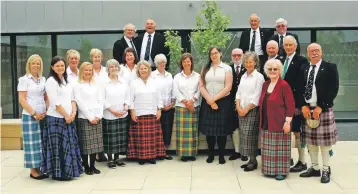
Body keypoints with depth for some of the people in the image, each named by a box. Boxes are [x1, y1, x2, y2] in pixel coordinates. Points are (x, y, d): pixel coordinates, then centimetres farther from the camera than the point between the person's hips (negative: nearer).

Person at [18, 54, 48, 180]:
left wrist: (47, 111, -1)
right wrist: (34, 114, -12)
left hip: (43, 115, 5)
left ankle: (39, 168, 13)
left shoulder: (43, 79, 11)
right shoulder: (24, 79, -3)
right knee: (32, 142, -1)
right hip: (30, 116, -5)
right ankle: (33, 170, 6)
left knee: (41, 142, 6)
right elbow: (22, 100, -8)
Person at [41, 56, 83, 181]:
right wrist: (66, 115, -10)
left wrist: (73, 113, -4)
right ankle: (58, 173, 7)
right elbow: (55, 102, -14)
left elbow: (72, 98, 12)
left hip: (69, 118, 7)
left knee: (69, 145, 11)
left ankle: (67, 171, 21)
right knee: (58, 147, -2)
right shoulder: (51, 81, -8)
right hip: (56, 118, -7)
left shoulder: (67, 80, 15)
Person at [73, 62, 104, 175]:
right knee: (86, 143, -3)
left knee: (95, 142, 4)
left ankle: (92, 166, 14)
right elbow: (80, 103, -7)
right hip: (84, 118, -4)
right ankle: (86, 167, 7)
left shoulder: (96, 84, 16)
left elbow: (101, 100, 10)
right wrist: (90, 117, -12)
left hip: (97, 118, 4)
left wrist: (99, 115, -3)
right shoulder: (77, 85, 1)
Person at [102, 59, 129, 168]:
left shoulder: (124, 82, 9)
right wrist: (112, 110, -12)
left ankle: (117, 158, 21)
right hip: (109, 115, -4)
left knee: (120, 137, 8)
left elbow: (127, 97, 11)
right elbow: (102, 99, -9)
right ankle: (110, 159, 12)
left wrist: (125, 108, -4)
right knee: (110, 138, 0)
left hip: (122, 115, 5)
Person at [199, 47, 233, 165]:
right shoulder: (205, 69, 10)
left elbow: (228, 87, -7)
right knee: (209, 129, 4)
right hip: (207, 103, 2)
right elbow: (201, 86, 3)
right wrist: (210, 100, -9)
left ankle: (221, 155, 11)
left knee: (221, 129, 1)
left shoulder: (227, 68, 2)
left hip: (223, 102, -2)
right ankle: (210, 154, 16)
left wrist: (214, 98, -11)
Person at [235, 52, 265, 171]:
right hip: (241, 111, 6)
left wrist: (247, 109, -11)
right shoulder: (243, 76, 14)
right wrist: (238, 107, -1)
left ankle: (253, 161, 3)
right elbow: (239, 92, 13)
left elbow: (257, 96, -11)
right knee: (244, 135, 6)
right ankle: (251, 159, 14)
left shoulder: (259, 77, -6)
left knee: (250, 135, -8)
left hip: (252, 110, -6)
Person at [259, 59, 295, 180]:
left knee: (280, 148, 1)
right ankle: (270, 169, 23)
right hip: (266, 124, 7)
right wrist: (262, 122, 15)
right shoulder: (265, 85, 11)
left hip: (280, 123, -7)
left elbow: (290, 105, -13)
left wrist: (287, 122, -17)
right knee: (269, 148, 12)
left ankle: (282, 171, 12)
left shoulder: (284, 85, -11)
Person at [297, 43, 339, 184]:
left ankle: (326, 170, 12)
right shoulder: (303, 69, 11)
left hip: (324, 110, -4)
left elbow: (333, 90, -10)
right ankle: (314, 168, 22)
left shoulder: (330, 67, -3)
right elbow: (299, 89, 8)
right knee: (310, 140, 10)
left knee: (324, 140, 0)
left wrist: (320, 107, -15)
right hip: (307, 109, 5)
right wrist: (303, 106, -7)